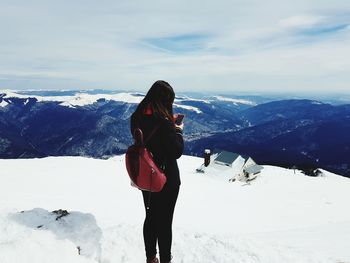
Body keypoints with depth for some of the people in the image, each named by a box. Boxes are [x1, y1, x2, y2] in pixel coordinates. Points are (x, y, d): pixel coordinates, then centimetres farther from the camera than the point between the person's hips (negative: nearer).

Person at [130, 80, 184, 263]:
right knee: (165, 222, 12)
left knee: (150, 217, 22)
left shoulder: (136, 118, -3)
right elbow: (177, 152, -19)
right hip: (166, 179, -7)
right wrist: (178, 131, -4)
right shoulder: (164, 122, -26)